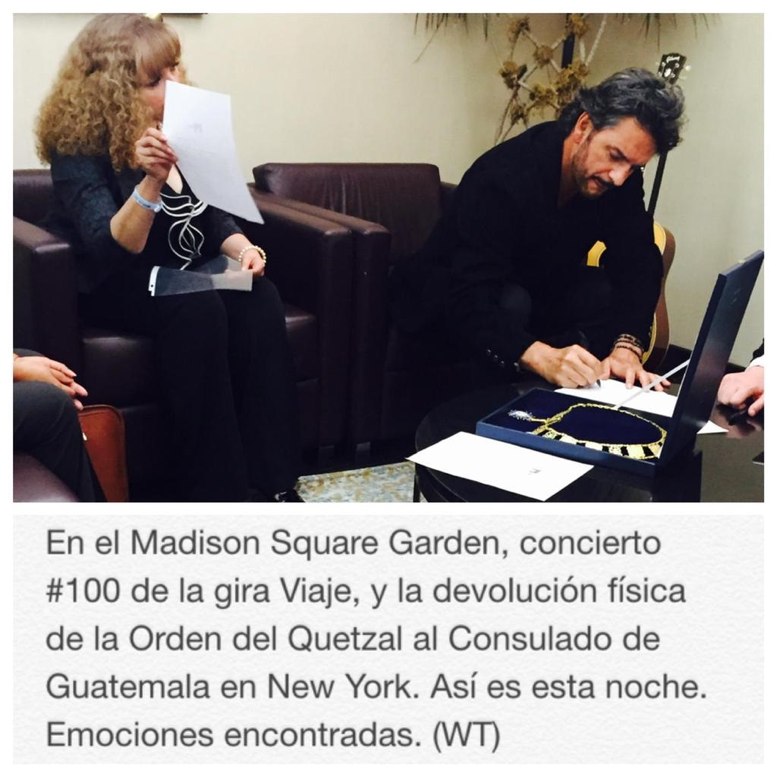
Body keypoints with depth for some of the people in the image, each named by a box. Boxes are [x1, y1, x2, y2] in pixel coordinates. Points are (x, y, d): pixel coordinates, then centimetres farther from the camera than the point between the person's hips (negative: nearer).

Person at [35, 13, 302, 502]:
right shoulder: (79, 146, -15)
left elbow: (211, 214, 11)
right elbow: (112, 251, -27)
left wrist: (241, 247, -11)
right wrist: (151, 181, -41)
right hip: (116, 287, -5)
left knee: (260, 300, -25)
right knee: (198, 309, -35)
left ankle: (273, 480, -27)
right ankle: (213, 490, -29)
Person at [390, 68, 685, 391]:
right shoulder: (501, 177, -33)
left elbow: (638, 262, -17)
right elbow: (470, 301, -40)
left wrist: (627, 348, -36)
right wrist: (543, 358, -55)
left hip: (535, 294, 6)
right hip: (446, 300, -6)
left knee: (608, 293, -20)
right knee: (511, 304, -36)